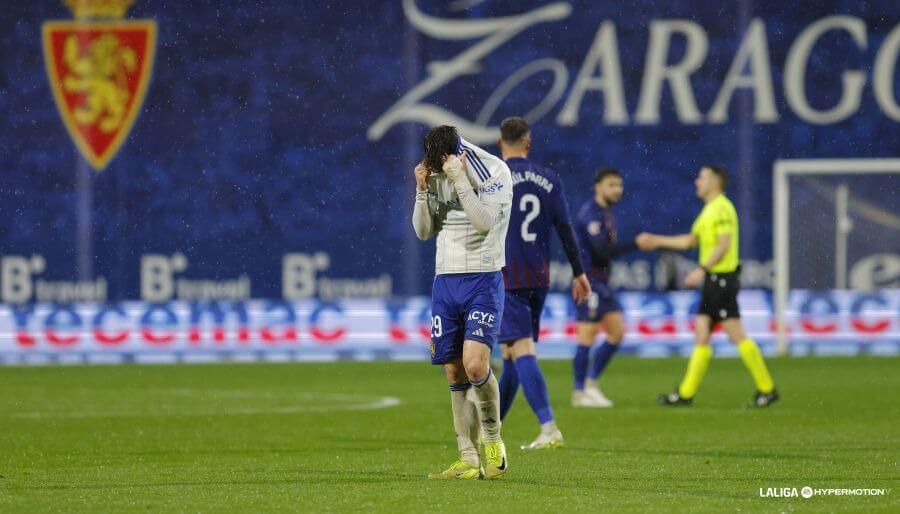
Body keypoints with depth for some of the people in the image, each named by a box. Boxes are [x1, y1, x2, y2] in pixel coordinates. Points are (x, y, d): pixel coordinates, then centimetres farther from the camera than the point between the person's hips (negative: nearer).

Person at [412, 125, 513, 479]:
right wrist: (422, 190, -6)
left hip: (483, 280, -5)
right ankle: (468, 460, 6)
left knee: (474, 363, -19)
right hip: (445, 280, 5)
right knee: (454, 374, 2)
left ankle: (493, 441, 3)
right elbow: (422, 231, 8)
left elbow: (484, 221, -19)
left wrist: (460, 181, -23)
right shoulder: (435, 175, 6)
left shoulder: (494, 171, -8)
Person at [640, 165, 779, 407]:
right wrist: (657, 241, 27)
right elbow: (691, 240, 27)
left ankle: (767, 389, -6)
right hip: (713, 280, 10)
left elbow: (724, 245, -20)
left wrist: (702, 269, -25)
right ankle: (686, 393, 9)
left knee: (736, 335, -10)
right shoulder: (709, 209, 18)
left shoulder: (723, 208, -12)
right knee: (701, 335, 8)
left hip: (723, 278, -10)